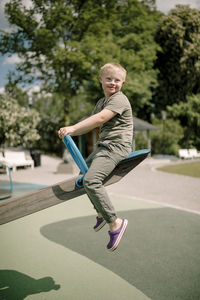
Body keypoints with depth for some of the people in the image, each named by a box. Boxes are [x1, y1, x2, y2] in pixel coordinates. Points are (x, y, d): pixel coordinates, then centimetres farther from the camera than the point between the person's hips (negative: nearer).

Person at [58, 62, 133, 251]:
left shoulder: (120, 100, -13)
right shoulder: (101, 102, 17)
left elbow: (100, 119, -27)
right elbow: (90, 123, 15)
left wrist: (72, 127, -30)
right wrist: (71, 132, -3)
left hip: (117, 146, -10)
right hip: (104, 146, 10)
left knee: (91, 180, -26)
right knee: (84, 173, 23)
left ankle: (115, 223, -18)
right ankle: (101, 213, 36)